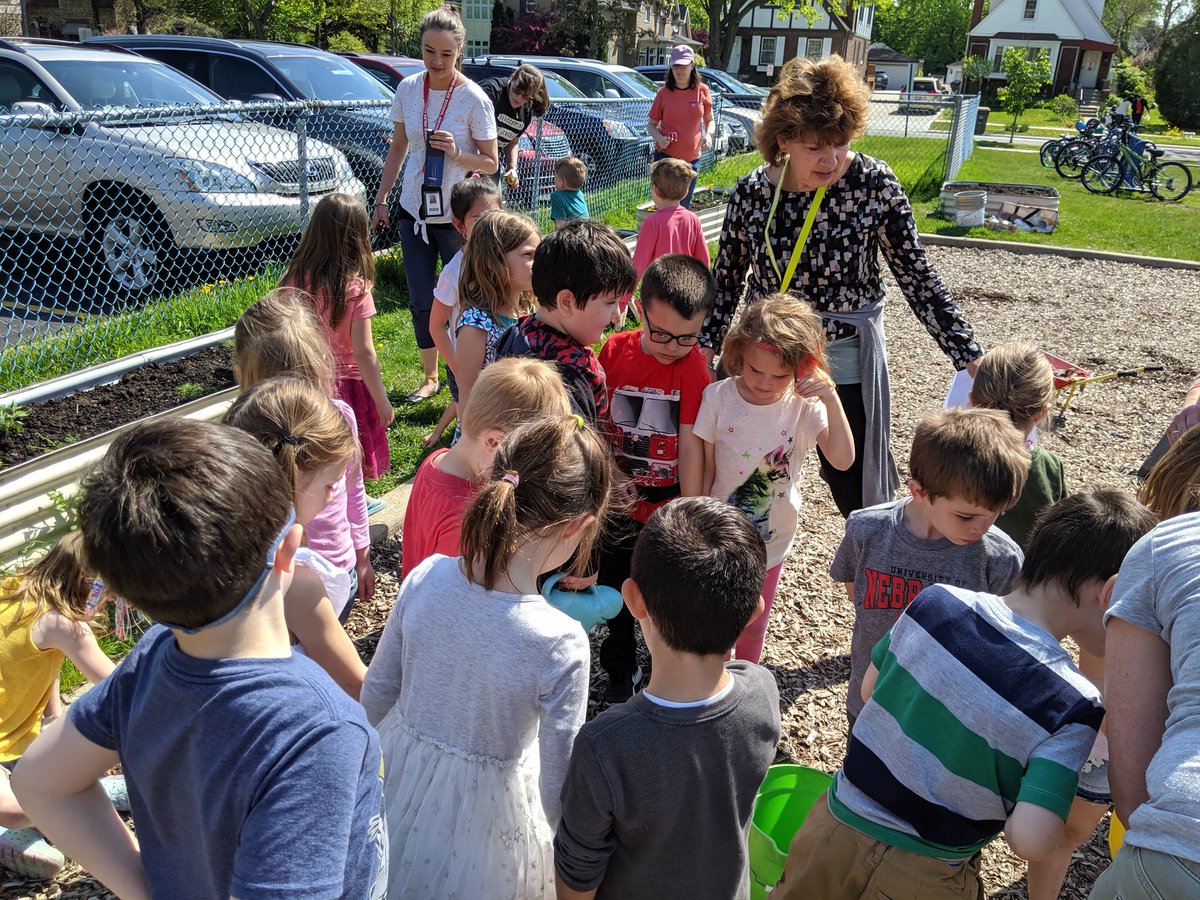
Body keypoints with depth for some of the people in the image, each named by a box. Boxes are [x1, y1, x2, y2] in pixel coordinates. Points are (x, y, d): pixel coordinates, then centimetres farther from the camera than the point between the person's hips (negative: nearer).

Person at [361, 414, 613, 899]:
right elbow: (559, 786, -21)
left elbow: (376, 694, -5)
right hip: (482, 815, -3)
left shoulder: (426, 577, -22)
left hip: (399, 773, 4)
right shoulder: (559, 645, -33)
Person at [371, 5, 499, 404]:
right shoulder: (408, 89, 0)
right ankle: (430, 376, 26)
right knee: (420, 302, 11)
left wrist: (456, 153, -25)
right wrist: (381, 198, 10)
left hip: (456, 216, -4)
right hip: (413, 210, 4)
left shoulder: (474, 99, -12)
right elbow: (398, 147, 12)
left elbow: (490, 164, -7)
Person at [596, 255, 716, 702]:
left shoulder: (694, 367, -17)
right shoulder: (614, 350, -9)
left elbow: (691, 448, -17)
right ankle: (621, 669, 43)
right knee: (616, 589, 20)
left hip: (668, 505, -3)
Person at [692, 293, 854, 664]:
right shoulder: (719, 397, -15)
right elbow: (706, 469, -7)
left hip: (771, 537, 1)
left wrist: (833, 401, -33)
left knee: (752, 626, 20)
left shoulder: (805, 405, -15)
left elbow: (842, 459, -26)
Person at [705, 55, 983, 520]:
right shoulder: (751, 192, -6)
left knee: (857, 493, 4)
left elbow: (917, 277, -8)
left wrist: (970, 356, -11)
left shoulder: (874, 184, -12)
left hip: (846, 361, -2)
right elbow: (726, 280, 7)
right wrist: (703, 349, 3)